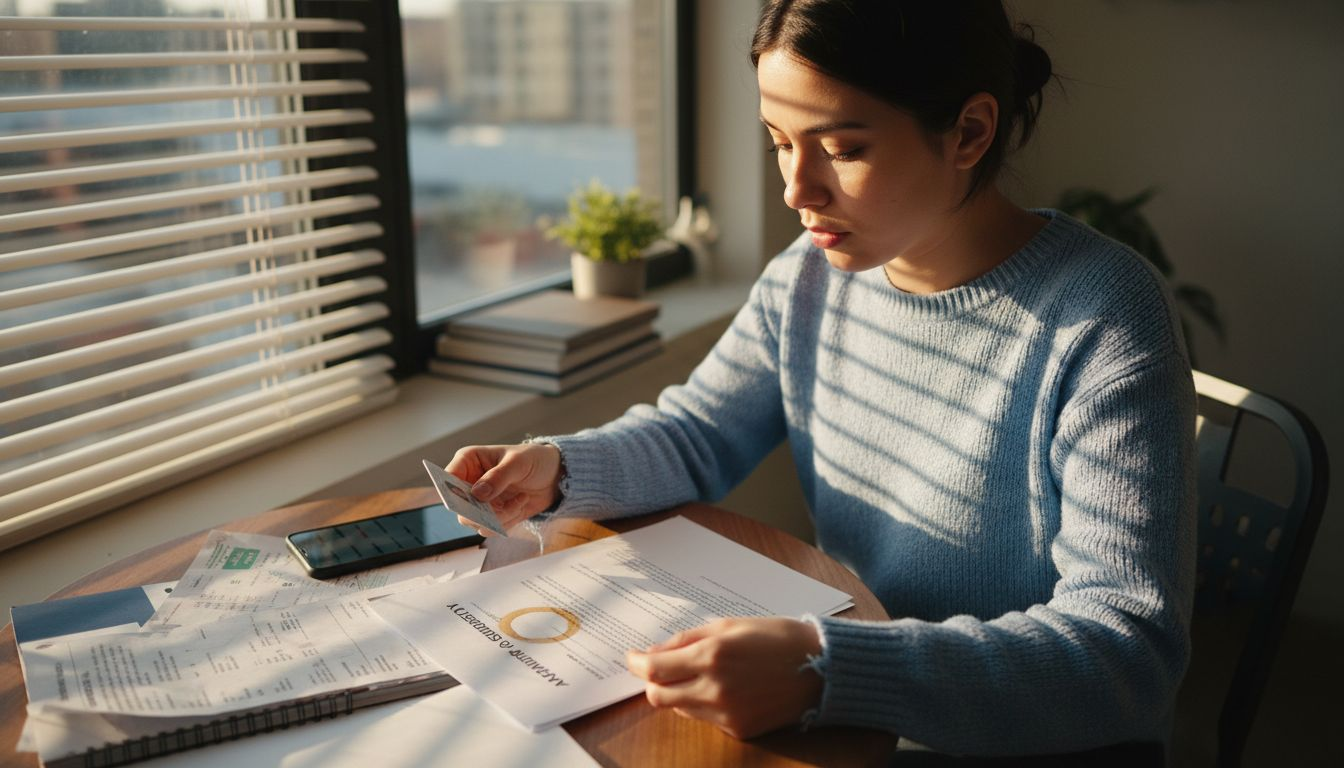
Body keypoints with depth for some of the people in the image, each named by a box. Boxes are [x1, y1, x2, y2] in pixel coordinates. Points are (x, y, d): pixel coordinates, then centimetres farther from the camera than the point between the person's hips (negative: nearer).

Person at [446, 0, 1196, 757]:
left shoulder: (1102, 324, -21)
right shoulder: (810, 276, -2)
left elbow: (1132, 648, -26)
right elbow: (694, 434, 9)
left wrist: (830, 671, -38)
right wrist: (557, 467, -12)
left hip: (1044, 744, -5)